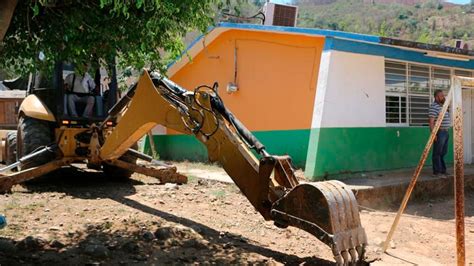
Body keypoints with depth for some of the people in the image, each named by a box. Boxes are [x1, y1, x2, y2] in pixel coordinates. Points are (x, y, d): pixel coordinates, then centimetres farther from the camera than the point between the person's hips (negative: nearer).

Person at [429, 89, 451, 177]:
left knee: (443, 152, 13)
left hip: (446, 132, 9)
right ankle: (437, 171, 1)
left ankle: (443, 170, 21)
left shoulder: (444, 106, 17)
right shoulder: (434, 106, -11)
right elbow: (431, 121, -17)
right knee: (437, 153, -4)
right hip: (439, 132, -9)